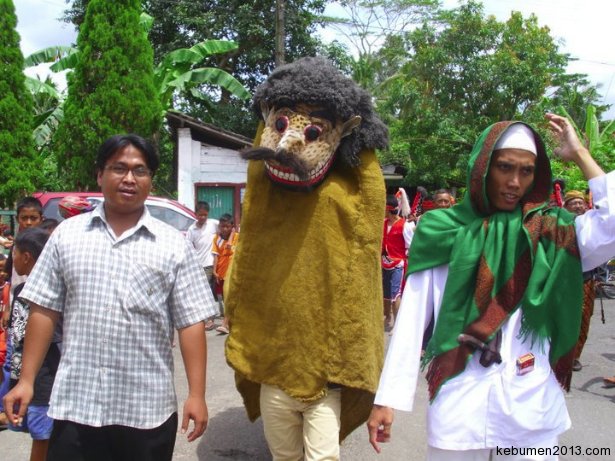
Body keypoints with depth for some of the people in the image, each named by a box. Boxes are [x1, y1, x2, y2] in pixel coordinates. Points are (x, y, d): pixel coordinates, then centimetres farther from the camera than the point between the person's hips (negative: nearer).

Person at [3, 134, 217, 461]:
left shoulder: (173, 245, -1)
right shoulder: (67, 234, 4)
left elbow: (191, 322, -3)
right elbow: (44, 310, 6)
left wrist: (197, 394, -7)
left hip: (147, 408, -1)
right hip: (74, 404, 1)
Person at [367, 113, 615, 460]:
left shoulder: (551, 233, 3)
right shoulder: (444, 233, -1)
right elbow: (412, 319, -3)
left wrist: (580, 156, -5)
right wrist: (387, 398, -6)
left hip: (531, 412, 1)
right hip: (457, 411, -1)